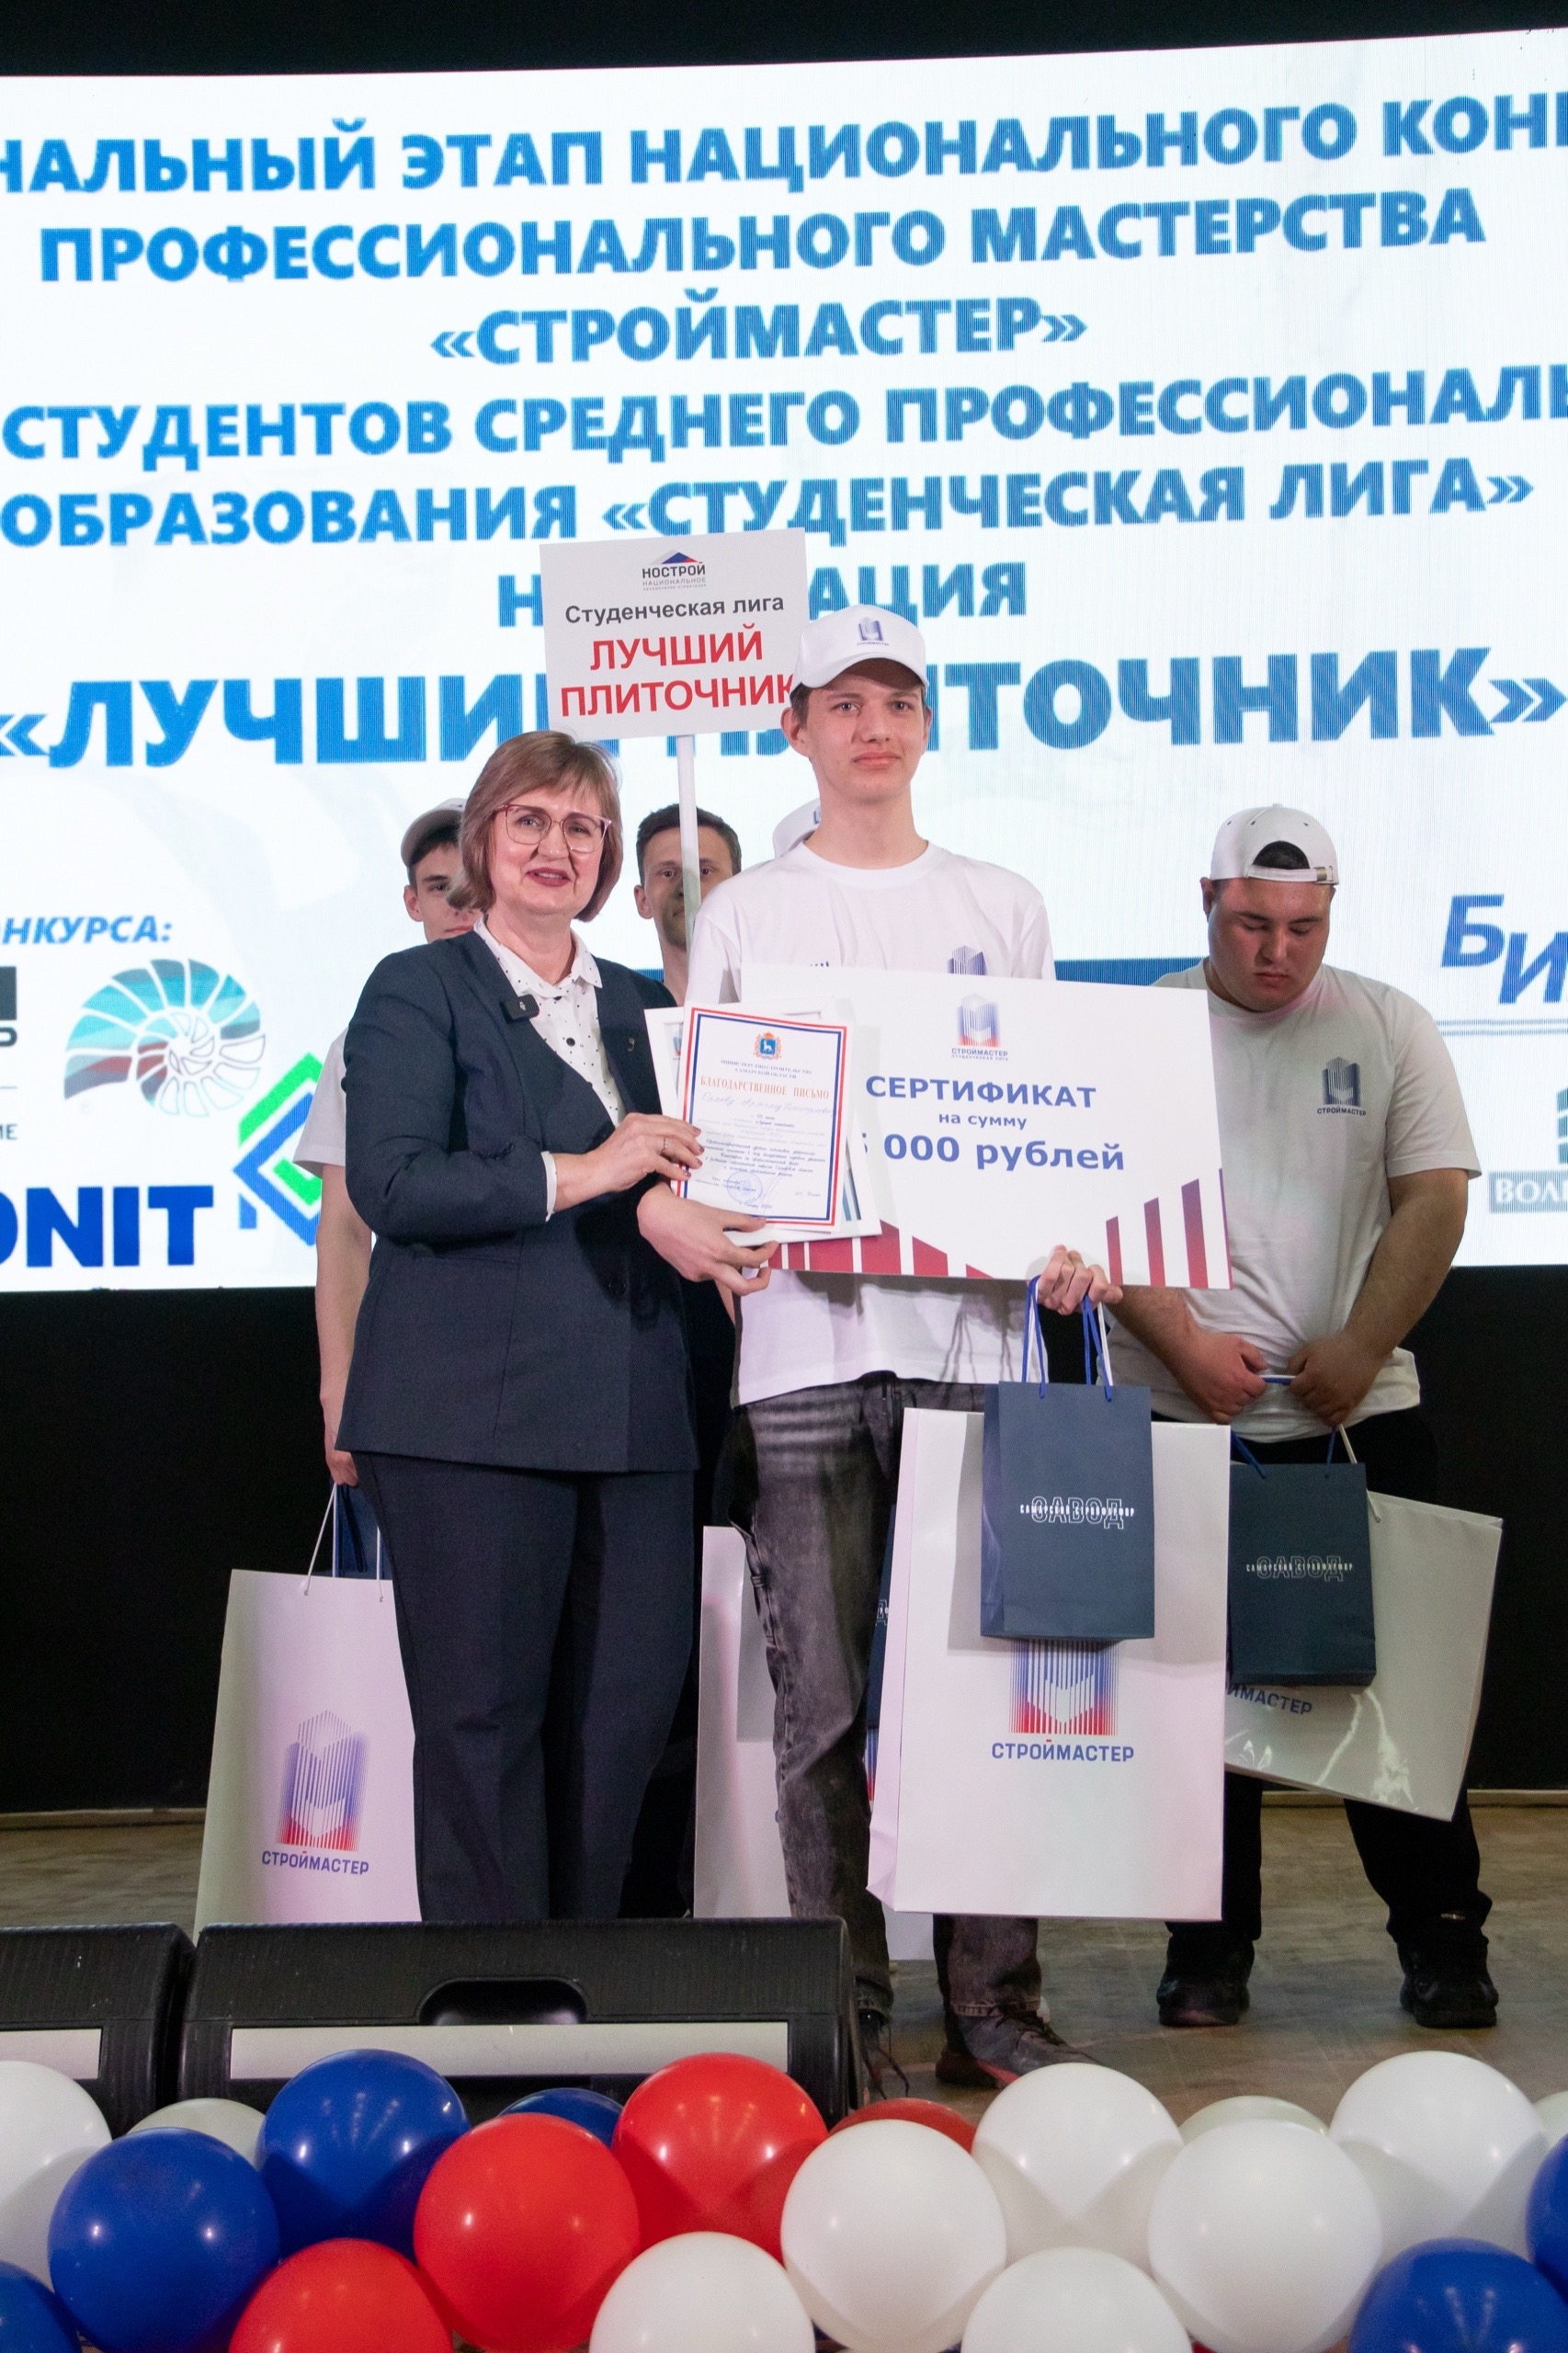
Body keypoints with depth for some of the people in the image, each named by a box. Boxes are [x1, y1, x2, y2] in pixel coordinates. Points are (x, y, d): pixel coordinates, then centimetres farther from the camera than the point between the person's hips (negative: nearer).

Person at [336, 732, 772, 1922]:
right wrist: (584, 1175, -15)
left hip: (632, 1412, 6)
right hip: (472, 1410, -5)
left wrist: (673, 1208, -2)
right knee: (485, 1713, -2)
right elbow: (392, 1185, -11)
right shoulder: (419, 990, 2)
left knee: (629, 1704, 4)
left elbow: (676, 1169, 22)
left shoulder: (639, 1003, 21)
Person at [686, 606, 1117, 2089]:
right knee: (822, 1694, 0)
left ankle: (992, 2007, 8)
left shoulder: (1003, 907, 16)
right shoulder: (742, 914, 12)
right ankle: (846, 2010, 8)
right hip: (802, 1332, -1)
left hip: (971, 1323, 1)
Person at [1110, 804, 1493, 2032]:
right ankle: (1211, 1942, 15)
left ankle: (1441, 1931, 13)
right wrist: (1187, 1344, -12)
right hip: (1183, 1417, 0)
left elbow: (1434, 1198, 1)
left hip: (1363, 1412, 1)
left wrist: (1358, 1350, -10)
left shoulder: (1388, 1027, 6)